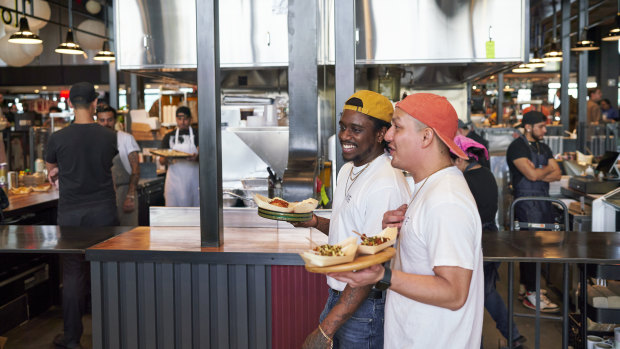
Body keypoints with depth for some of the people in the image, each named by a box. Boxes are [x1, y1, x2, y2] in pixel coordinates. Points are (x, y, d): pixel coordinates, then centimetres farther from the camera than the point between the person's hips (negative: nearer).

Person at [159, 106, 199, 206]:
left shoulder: (196, 134, 4)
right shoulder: (169, 136, 10)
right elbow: (161, 160, 6)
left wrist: (196, 158, -29)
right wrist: (166, 159, -18)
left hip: (192, 178, -1)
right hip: (174, 178, 1)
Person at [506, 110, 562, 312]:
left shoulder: (543, 148, 17)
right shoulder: (517, 147, -9)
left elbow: (557, 174, 8)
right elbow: (532, 175, -19)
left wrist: (538, 173, -8)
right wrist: (547, 169, 0)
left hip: (542, 202, 8)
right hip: (526, 203, -8)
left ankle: (526, 286, 23)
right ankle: (531, 295, -3)